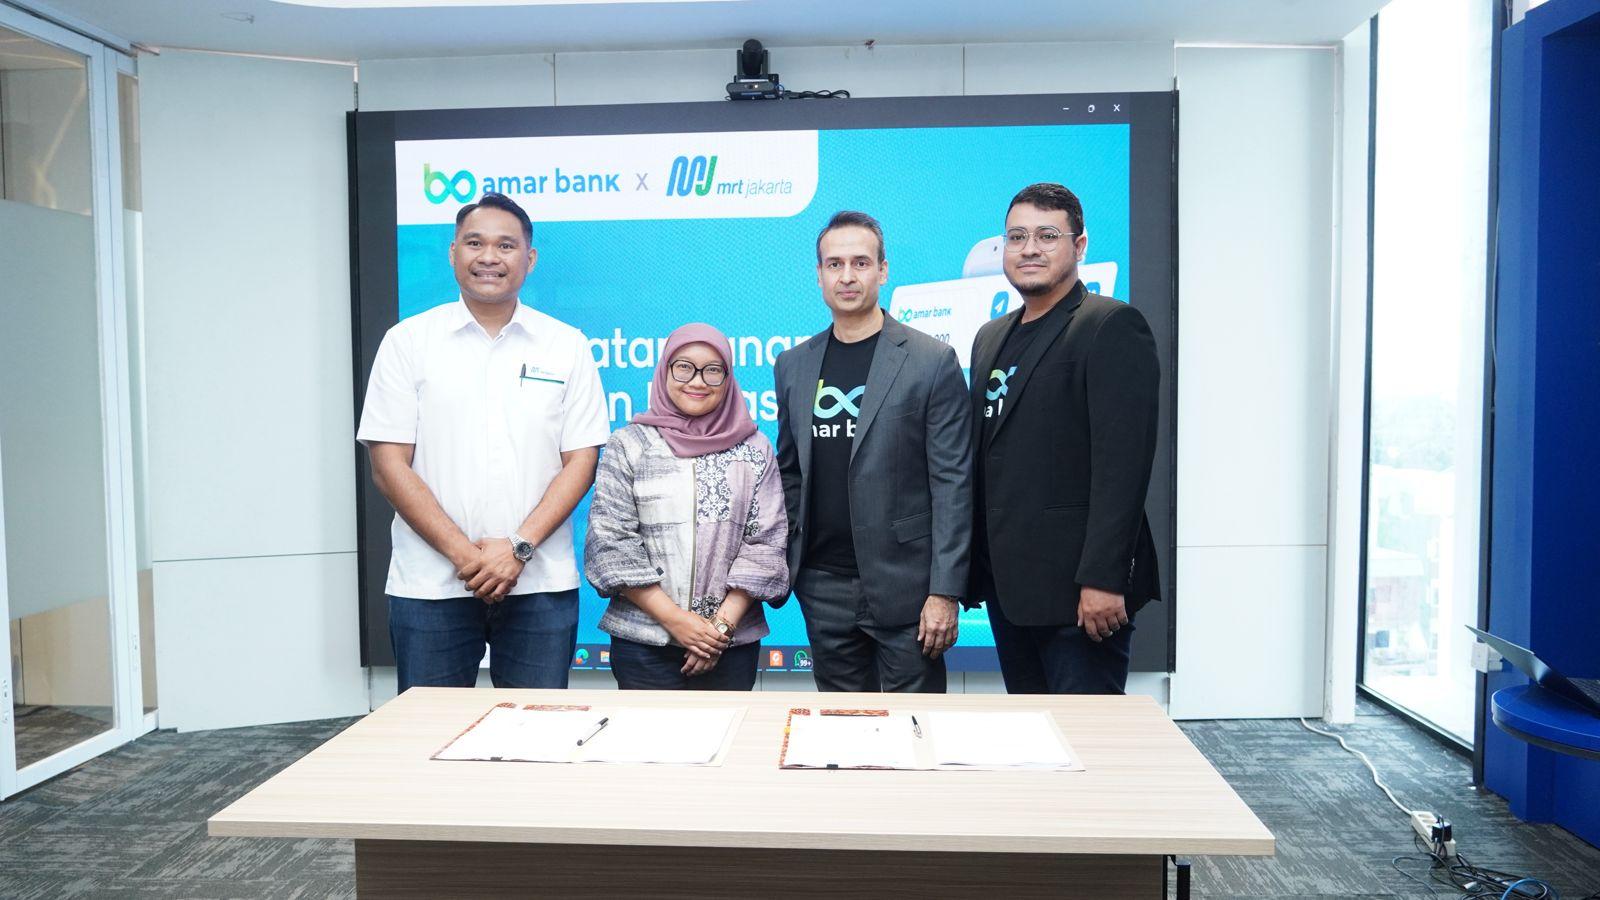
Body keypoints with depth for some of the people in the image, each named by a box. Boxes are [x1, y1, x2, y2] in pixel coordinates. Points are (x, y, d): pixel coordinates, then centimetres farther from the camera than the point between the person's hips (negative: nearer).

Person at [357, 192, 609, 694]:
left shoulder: (567, 347, 6)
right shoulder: (407, 342, 4)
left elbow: (580, 461, 2)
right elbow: (389, 465, -1)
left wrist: (519, 548, -11)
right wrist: (464, 554, -10)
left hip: (540, 586, 1)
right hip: (429, 587, 0)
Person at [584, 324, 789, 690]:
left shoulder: (755, 449, 6)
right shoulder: (629, 445, 3)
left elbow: (767, 542, 2)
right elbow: (609, 542, -3)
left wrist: (725, 622, -8)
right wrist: (674, 618, -10)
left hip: (732, 643, 1)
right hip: (644, 642, -1)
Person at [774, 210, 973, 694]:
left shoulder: (933, 361, -5)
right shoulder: (792, 366, 9)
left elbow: (952, 485, -8)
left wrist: (945, 592, -12)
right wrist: (777, 567, 9)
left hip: (904, 585, -4)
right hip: (823, 588, 4)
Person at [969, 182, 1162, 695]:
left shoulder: (1112, 326, -8)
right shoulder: (991, 337, 16)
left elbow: (1123, 460, -16)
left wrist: (1103, 578, -21)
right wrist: (978, 566, 13)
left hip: (1077, 581, -7)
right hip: (1006, 577, 7)